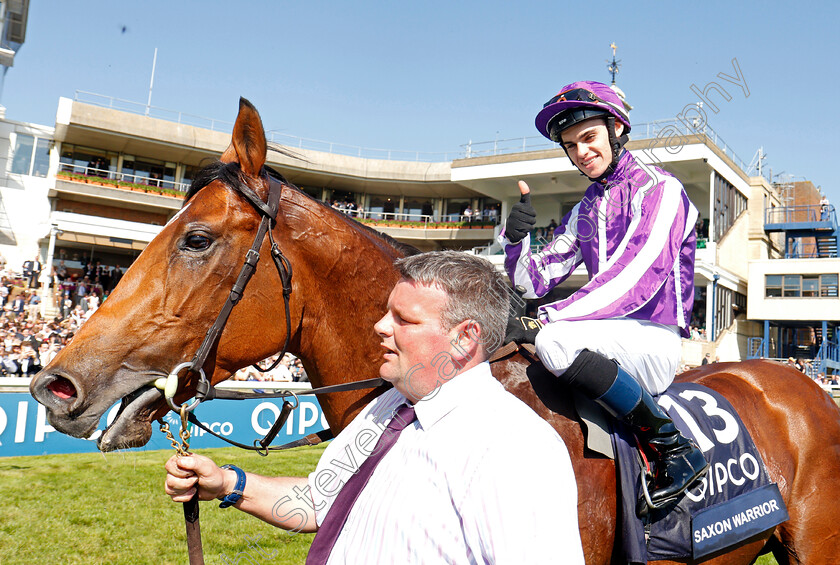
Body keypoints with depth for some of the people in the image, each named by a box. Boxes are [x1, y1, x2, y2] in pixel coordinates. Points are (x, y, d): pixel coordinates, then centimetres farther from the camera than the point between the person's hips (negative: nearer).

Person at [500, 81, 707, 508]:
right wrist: (516, 237, -8)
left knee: (554, 340, -33)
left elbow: (635, 278, -20)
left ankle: (674, 448, -20)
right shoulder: (583, 212, 17)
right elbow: (533, 282, 13)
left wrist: (546, 317, -26)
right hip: (607, 336, 7)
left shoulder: (660, 189, -4)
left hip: (654, 340, -7)